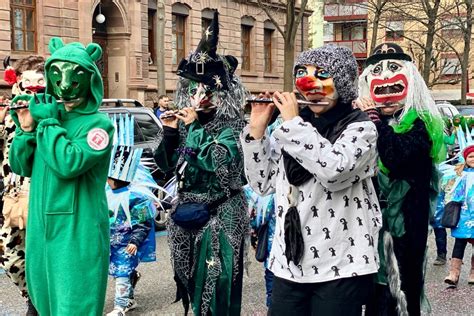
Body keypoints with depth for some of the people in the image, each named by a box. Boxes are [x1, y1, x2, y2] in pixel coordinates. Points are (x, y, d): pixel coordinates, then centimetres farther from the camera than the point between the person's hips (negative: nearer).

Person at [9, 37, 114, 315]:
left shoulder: (98, 123, -10)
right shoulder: (48, 113, 10)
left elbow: (69, 163, -25)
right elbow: (21, 167, 10)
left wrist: (48, 122, -14)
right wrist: (26, 129, -5)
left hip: (78, 234, -7)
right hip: (42, 229, 7)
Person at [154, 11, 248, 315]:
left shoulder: (231, 127, -9)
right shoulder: (187, 124, 7)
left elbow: (216, 164, -24)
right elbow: (167, 165, 9)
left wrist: (196, 126, -20)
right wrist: (170, 132, -5)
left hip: (220, 216, -6)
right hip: (188, 212, 6)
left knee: (217, 285, -4)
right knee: (195, 281, 14)